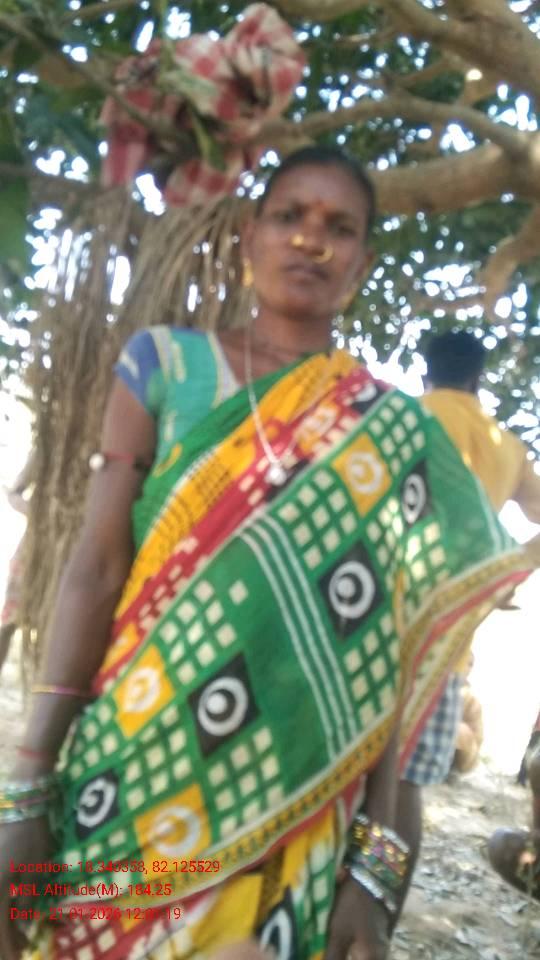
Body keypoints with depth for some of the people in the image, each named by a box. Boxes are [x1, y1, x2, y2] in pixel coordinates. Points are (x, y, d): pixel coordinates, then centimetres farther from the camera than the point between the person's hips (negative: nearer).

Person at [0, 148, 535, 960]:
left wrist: (376, 860, -6)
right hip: (124, 791, 0)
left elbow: (383, 660, -1)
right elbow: (95, 570, -7)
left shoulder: (393, 432, 2)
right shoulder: (166, 364, 0)